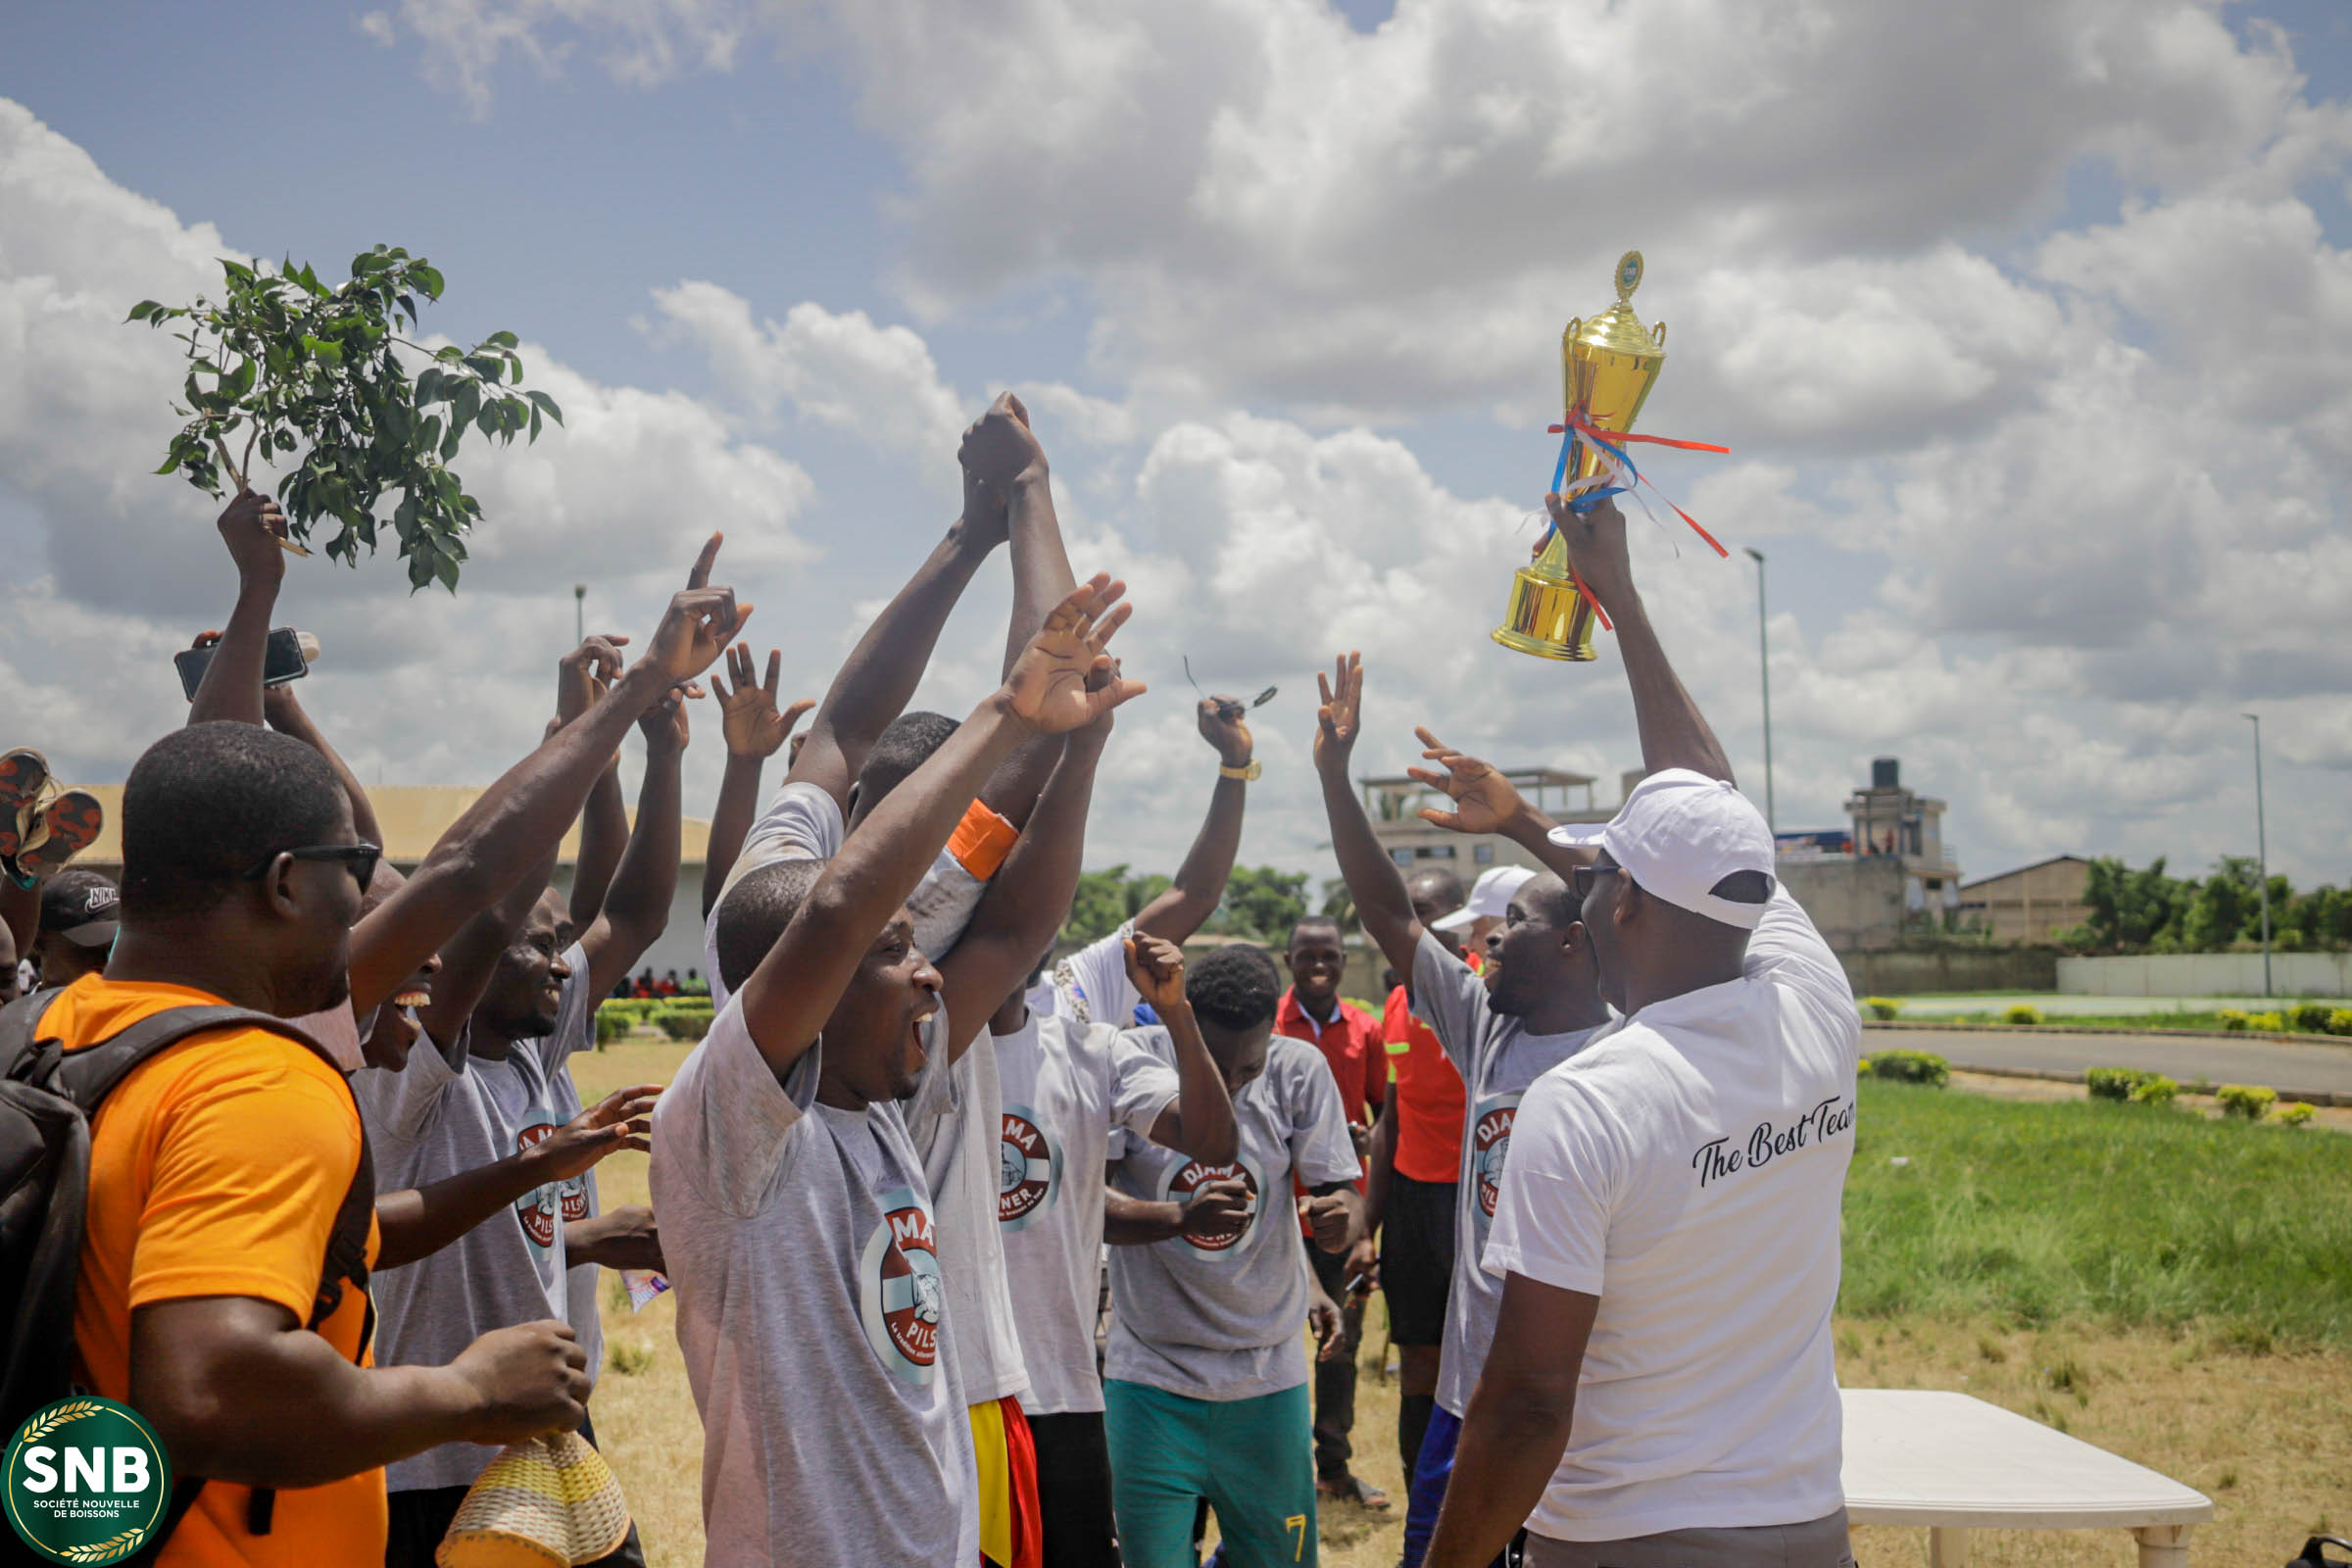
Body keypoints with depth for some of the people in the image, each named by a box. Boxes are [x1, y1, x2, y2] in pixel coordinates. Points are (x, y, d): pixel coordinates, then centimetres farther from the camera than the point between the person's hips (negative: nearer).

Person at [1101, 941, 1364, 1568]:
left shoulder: (1300, 1070, -5)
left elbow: (1344, 1192, 0)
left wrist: (1338, 1218, -25)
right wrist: (1181, 1218, -30)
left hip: (1269, 1373, 2)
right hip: (1152, 1370, -2)